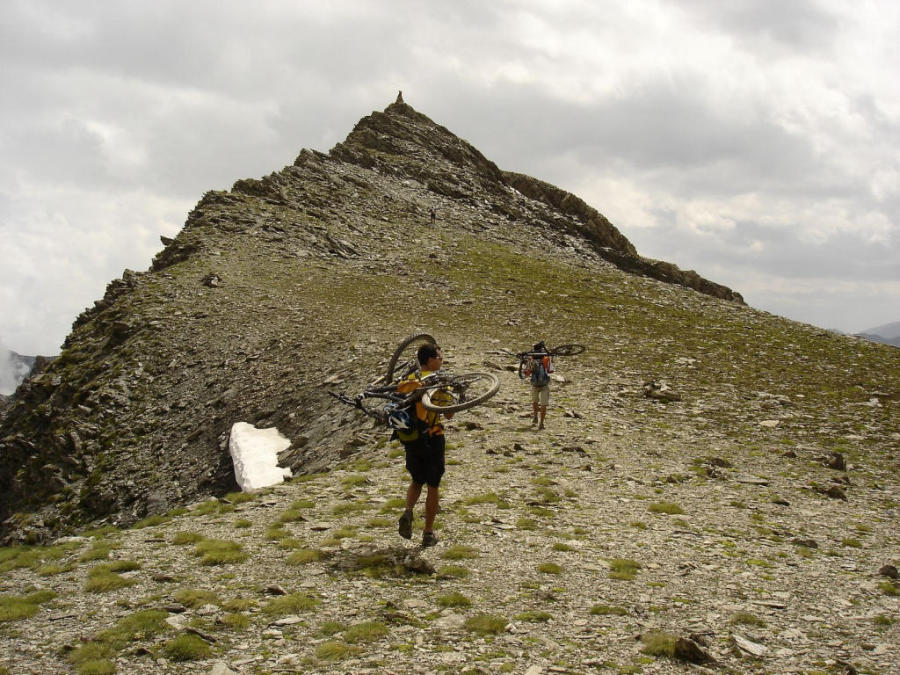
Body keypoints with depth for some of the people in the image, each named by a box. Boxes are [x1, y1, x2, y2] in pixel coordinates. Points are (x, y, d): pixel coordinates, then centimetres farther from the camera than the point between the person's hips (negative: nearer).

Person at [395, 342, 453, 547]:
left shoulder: (409, 379, 4)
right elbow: (449, 413, -10)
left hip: (411, 438, 4)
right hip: (433, 437, -4)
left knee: (416, 481, 22)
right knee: (433, 486, 9)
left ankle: (408, 512, -5)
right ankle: (428, 533, 11)